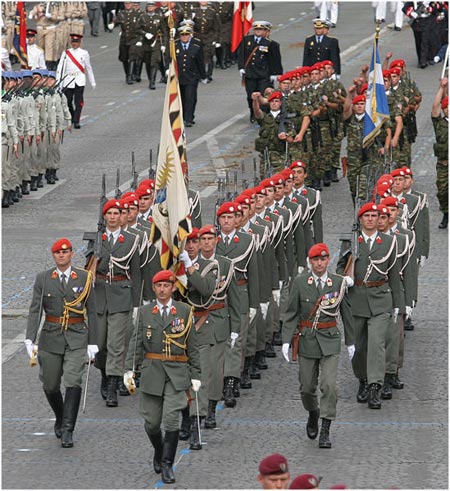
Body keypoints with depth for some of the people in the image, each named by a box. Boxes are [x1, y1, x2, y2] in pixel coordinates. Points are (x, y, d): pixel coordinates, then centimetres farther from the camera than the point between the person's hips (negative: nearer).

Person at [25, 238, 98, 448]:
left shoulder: (84, 278, 2)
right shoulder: (43, 279, 3)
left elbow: (91, 311, 5)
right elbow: (35, 310, -1)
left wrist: (92, 342, 1)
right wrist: (30, 339, -13)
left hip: (77, 338, -2)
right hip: (51, 336, 2)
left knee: (73, 382, -15)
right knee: (50, 385, 8)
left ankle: (67, 431, -12)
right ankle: (60, 419, 35)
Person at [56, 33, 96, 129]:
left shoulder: (84, 53, 6)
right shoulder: (66, 53, 7)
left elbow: (88, 68, 13)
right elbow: (60, 67, 2)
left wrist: (92, 82, 16)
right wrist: (58, 81, -6)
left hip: (79, 80, -1)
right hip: (68, 80, 1)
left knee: (78, 101, -10)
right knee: (68, 101, 6)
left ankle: (76, 122, -9)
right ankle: (71, 117, 30)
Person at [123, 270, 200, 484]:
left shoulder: (185, 312, 5)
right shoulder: (144, 312, 7)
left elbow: (192, 345, 6)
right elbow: (136, 342, 4)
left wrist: (195, 374, 3)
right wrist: (129, 369, -7)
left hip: (177, 373, -2)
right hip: (151, 372, 2)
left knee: (171, 420, -12)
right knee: (151, 421, 6)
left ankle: (167, 464, -2)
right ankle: (159, 452, 34)